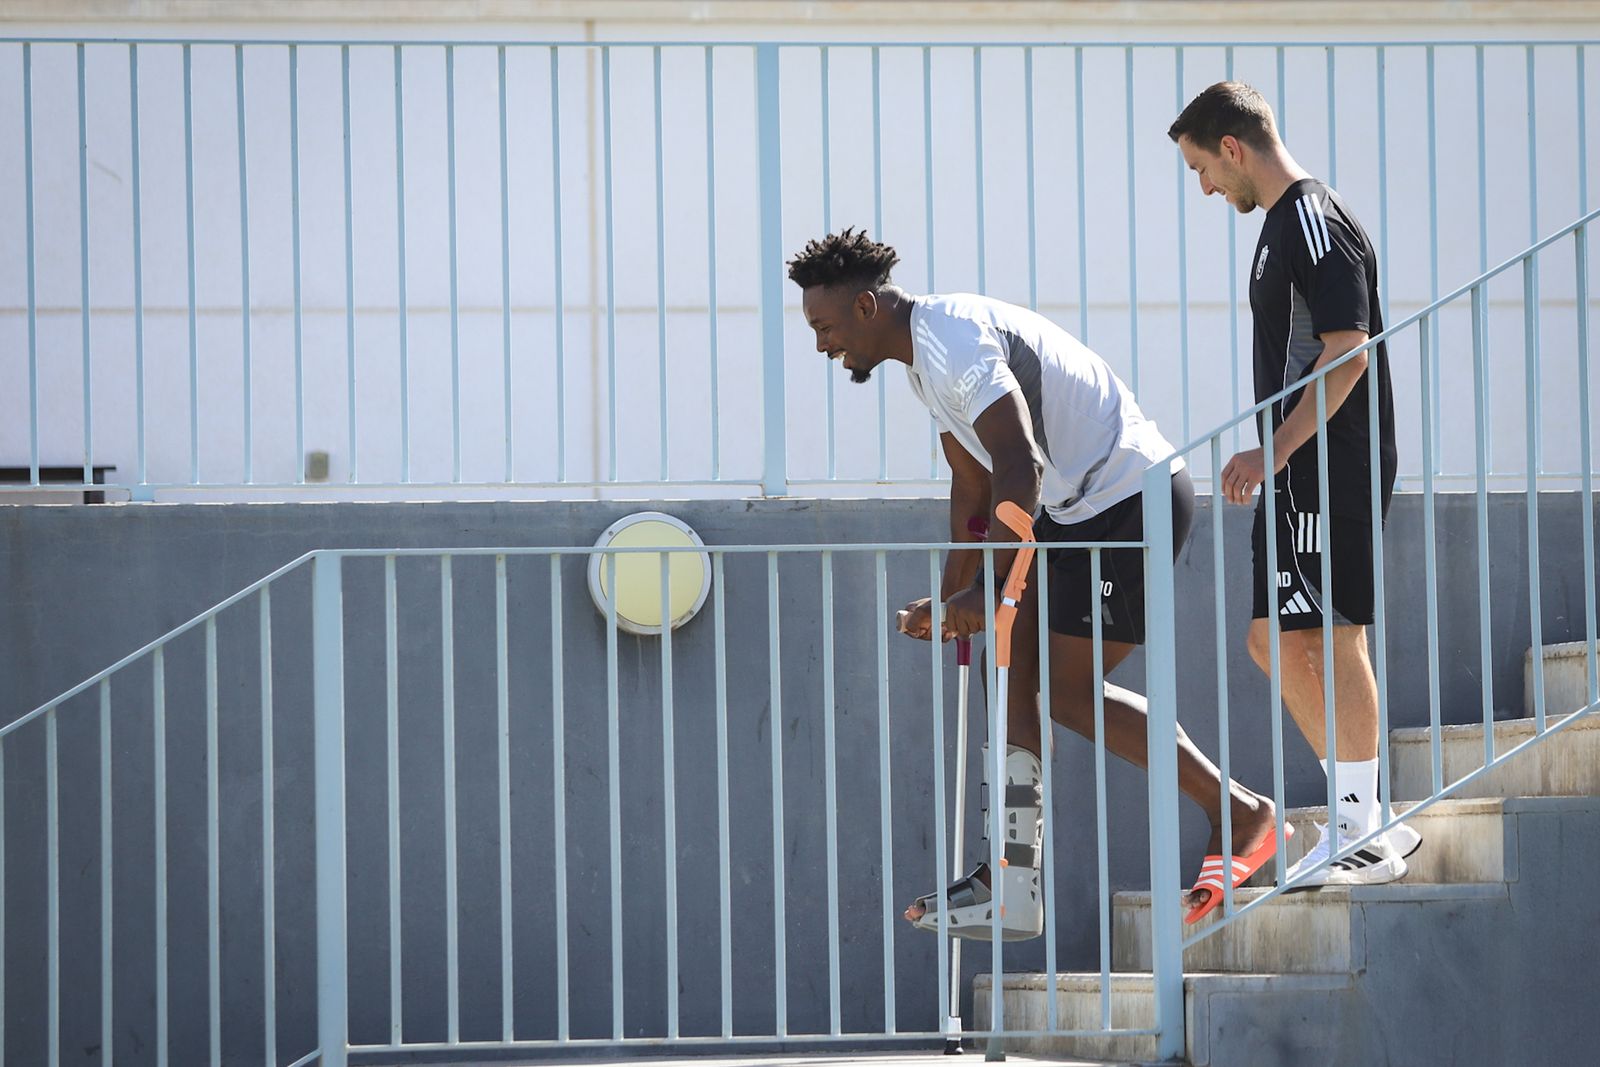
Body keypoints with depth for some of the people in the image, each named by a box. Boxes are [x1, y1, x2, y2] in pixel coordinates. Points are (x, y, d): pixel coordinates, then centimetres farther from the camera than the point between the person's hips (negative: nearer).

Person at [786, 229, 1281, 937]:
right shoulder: (925, 353, 15)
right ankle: (1013, 888, 7)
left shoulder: (956, 335, -19)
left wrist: (988, 588, -26)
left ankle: (1239, 812, -4)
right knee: (1010, 672, 6)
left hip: (1133, 499, -11)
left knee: (1068, 692, -12)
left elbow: (1021, 468, -28)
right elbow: (974, 486, 24)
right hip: (1076, 511, 11)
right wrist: (951, 601, 24)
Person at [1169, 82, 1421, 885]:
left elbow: (1348, 350, -21)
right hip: (1301, 474, 10)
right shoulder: (1284, 224, 18)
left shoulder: (1314, 221, -13)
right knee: (1273, 639, 11)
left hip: (1330, 471, -10)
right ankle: (1362, 820, 15)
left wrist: (1275, 453, -21)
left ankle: (1364, 838, -1)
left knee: (1329, 639, -7)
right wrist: (1268, 456, 20)